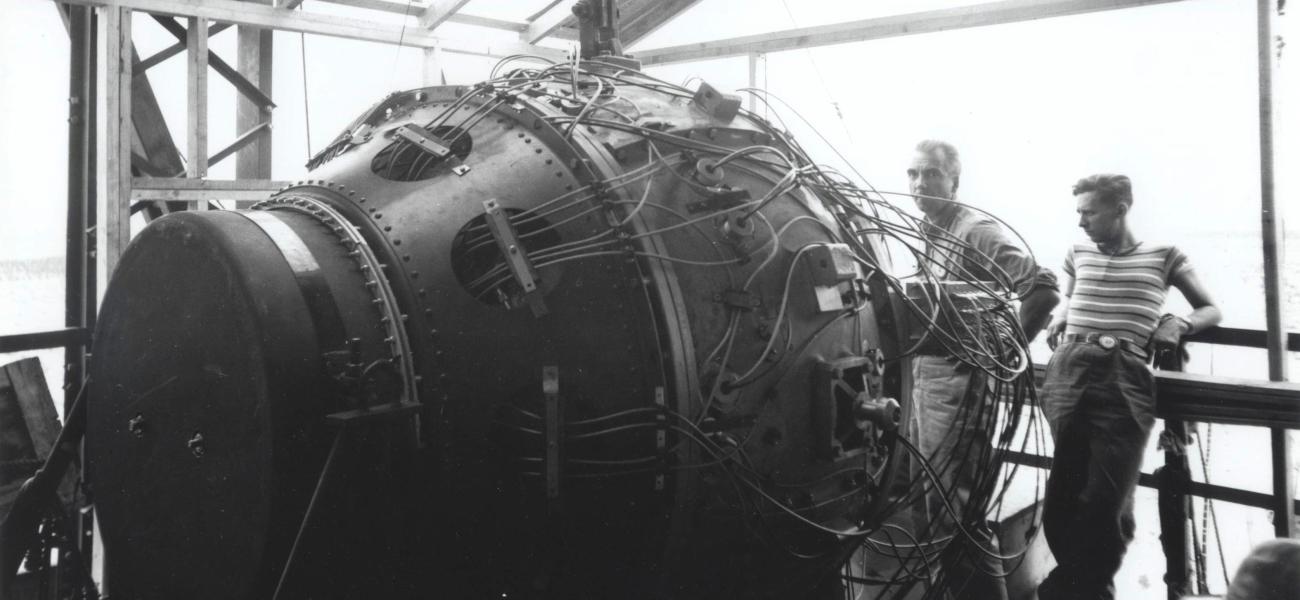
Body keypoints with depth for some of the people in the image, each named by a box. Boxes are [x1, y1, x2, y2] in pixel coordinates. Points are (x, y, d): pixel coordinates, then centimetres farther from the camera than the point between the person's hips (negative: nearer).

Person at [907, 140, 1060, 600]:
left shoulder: (976, 230, -13)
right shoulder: (923, 234, 12)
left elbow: (1041, 288, -22)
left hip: (958, 381, -9)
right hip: (923, 376, 9)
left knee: (959, 512, -4)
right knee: (932, 505, 16)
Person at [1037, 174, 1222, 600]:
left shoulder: (1164, 256, 12)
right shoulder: (1078, 255, 20)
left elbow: (1210, 310, 20)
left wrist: (1179, 323, 0)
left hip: (1126, 380, -2)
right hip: (1068, 373, 2)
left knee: (1106, 502, -8)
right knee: (1064, 496, -5)